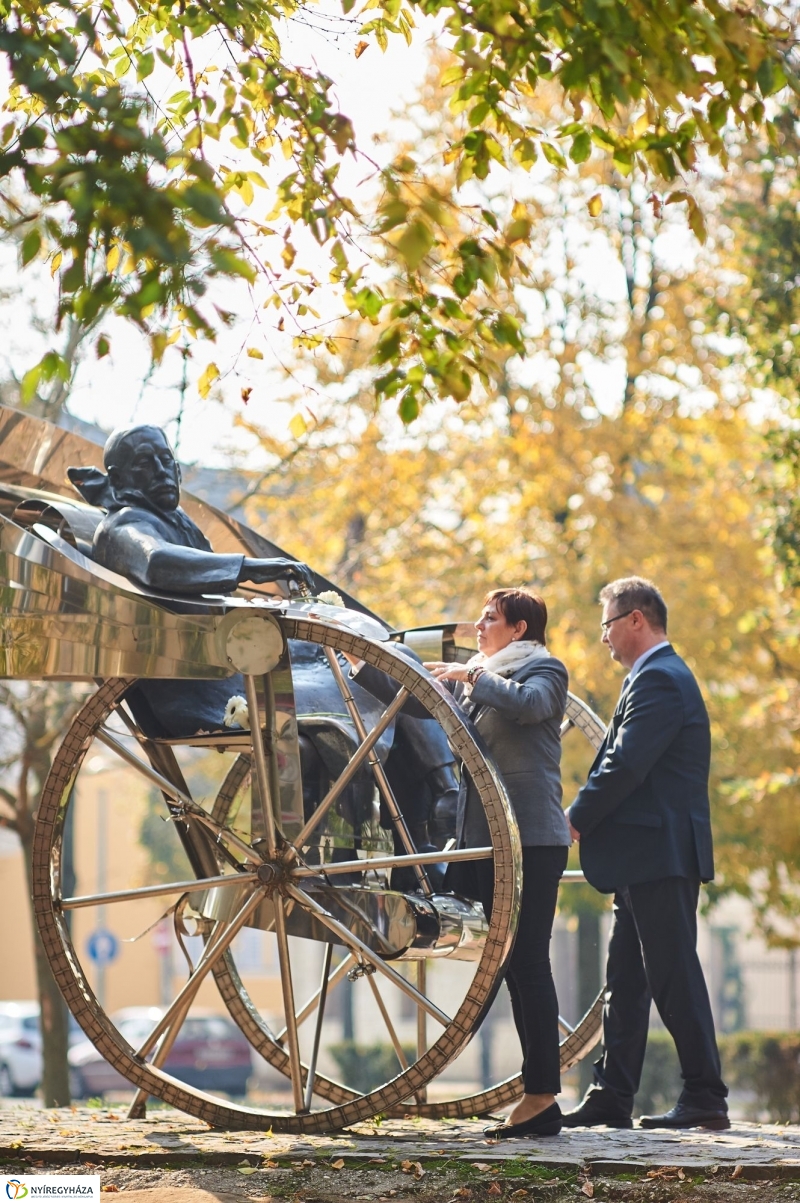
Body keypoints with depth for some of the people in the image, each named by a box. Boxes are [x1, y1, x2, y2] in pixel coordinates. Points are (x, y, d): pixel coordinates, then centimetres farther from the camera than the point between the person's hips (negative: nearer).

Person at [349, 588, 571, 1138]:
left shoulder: (544, 669, -2)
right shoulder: (475, 677, 22)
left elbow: (529, 703, -23)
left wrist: (472, 678, -14)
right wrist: (359, 664, 21)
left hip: (531, 839, -8)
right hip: (486, 838, 9)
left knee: (529, 961, -12)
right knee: (514, 965, 7)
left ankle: (542, 1095, -14)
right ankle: (540, 1096, 8)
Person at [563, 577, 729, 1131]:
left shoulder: (659, 680, -14)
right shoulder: (658, 676, 20)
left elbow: (625, 766, -20)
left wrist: (576, 820, -10)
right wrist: (587, 821, 10)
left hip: (661, 856, -11)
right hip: (647, 859, 11)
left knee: (674, 975, -7)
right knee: (626, 980, 11)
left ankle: (706, 1099, -3)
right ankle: (612, 1097, 14)